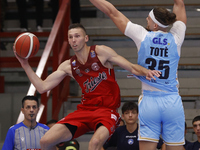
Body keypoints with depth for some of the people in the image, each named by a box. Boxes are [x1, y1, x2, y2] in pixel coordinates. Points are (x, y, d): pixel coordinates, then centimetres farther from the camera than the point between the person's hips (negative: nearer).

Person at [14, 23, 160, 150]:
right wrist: (26, 65, 3)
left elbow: (132, 67, -4)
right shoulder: (68, 66, 10)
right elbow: (43, 87, 9)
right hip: (84, 110, 5)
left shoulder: (101, 52, -3)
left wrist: (146, 72, -26)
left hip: (107, 110, -5)